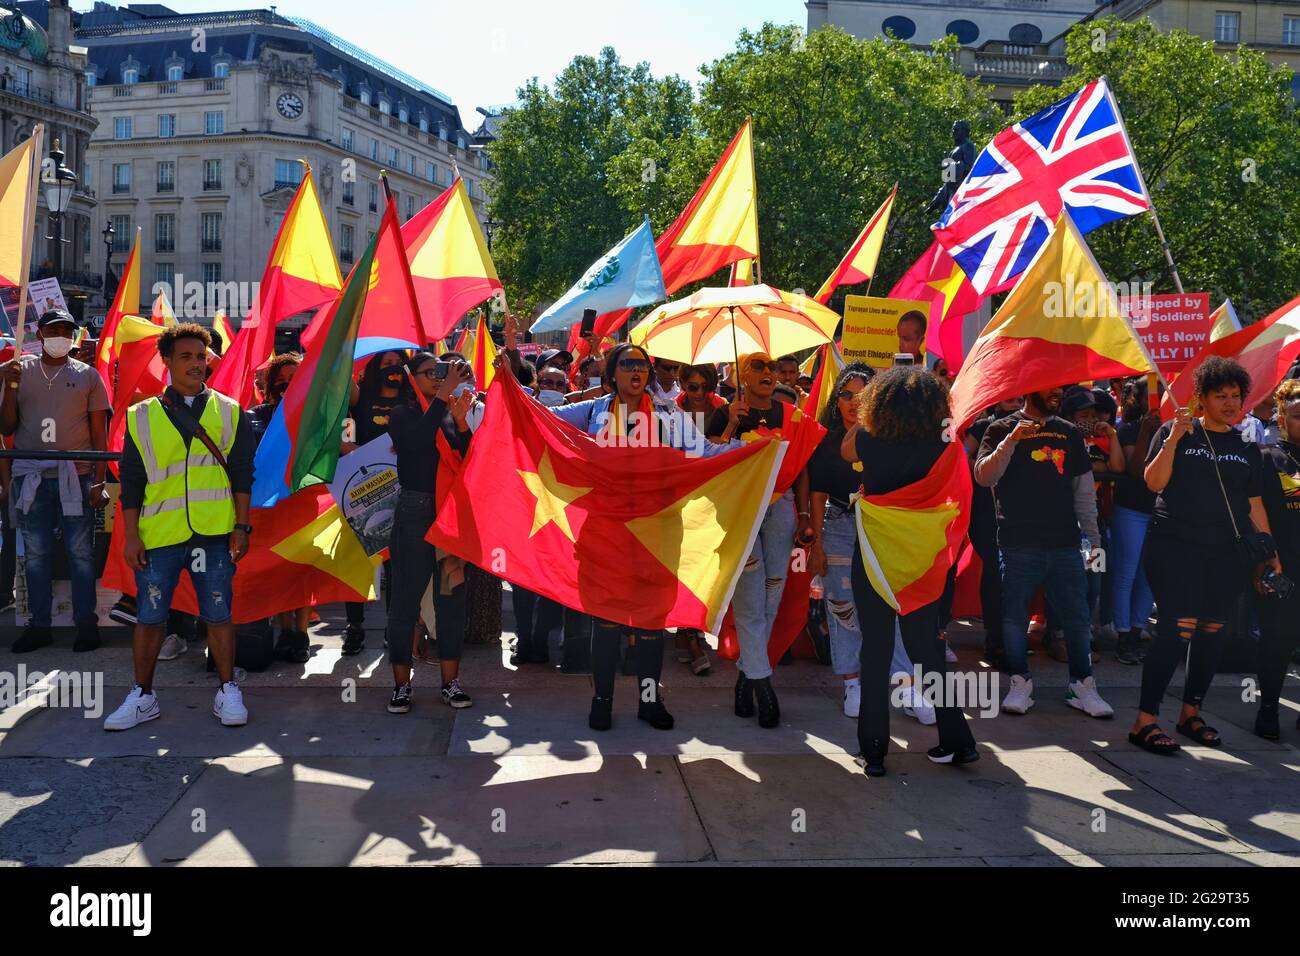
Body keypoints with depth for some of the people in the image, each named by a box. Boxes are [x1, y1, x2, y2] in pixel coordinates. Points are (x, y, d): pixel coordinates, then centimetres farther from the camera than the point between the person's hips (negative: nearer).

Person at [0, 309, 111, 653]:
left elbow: (99, 433, 5)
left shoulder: (87, 375, 5)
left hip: (76, 477, -2)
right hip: (30, 478, 2)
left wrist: (99, 481, -3)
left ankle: (86, 624, 8)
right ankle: (39, 626, 14)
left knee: (81, 552, 1)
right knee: (35, 554, 6)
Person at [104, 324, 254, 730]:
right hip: (158, 534, 1)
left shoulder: (229, 412, 8)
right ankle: (142, 697, 21)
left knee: (218, 614, 4)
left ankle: (227, 693, 17)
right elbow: (131, 482, 7)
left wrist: (241, 526, 0)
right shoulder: (141, 416, 7)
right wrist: (130, 536, 2)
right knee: (149, 617, 6)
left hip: (214, 532, 0)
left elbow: (242, 475, 7)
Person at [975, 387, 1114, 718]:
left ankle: (1082, 685, 15)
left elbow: (1084, 489, 17)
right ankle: (1020, 683, 13)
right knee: (1015, 616, 1)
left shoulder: (1069, 433, 15)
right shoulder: (1003, 430, 3)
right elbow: (984, 477, -11)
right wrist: (1011, 441, -23)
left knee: (1077, 617, 4)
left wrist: (1093, 536, 12)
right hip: (1018, 542, -3)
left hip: (1065, 542, 3)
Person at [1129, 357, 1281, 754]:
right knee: (1179, 627, -14)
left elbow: (1254, 504, 16)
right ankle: (1145, 721, -12)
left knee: (1212, 632, 6)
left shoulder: (1247, 448, 14)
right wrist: (1174, 437, -16)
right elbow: (1154, 483, -8)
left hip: (1227, 553, 5)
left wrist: (1269, 550, 10)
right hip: (1176, 546, -5)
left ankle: (1191, 713, 21)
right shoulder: (1176, 431, 2)